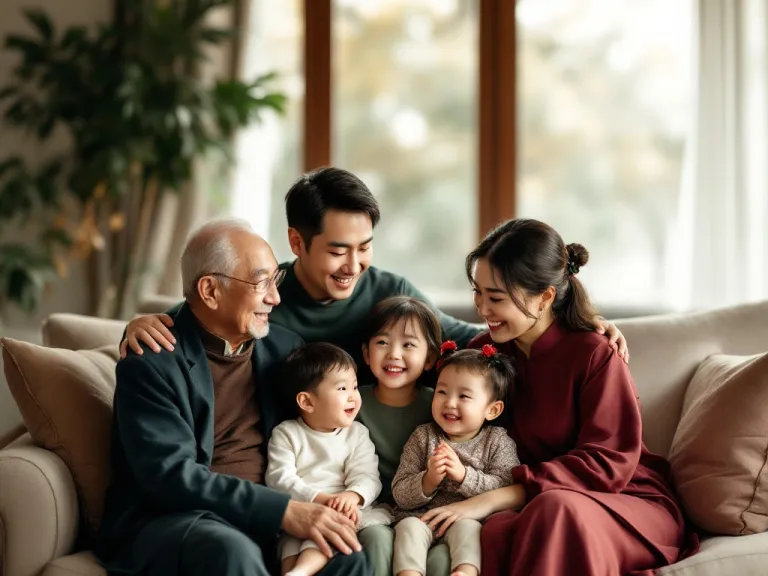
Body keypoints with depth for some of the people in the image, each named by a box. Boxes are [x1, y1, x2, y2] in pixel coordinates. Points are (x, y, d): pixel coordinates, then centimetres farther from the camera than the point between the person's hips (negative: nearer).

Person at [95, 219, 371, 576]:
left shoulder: (283, 347, 10)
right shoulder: (151, 363, -9)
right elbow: (171, 476, -20)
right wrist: (285, 511, -27)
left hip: (261, 518, 4)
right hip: (170, 521, -4)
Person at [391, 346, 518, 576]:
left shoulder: (498, 442, 2)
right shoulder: (422, 437, 5)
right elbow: (400, 494, 0)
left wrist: (464, 475, -23)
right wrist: (428, 481, -21)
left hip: (470, 517, -1)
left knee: (467, 527, -32)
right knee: (409, 527, -28)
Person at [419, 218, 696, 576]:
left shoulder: (595, 355, -12)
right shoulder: (484, 351, 5)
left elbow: (607, 464, -18)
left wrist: (493, 499, -24)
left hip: (631, 507, -3)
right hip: (532, 508, 3)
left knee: (557, 508, -38)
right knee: (498, 531, -33)